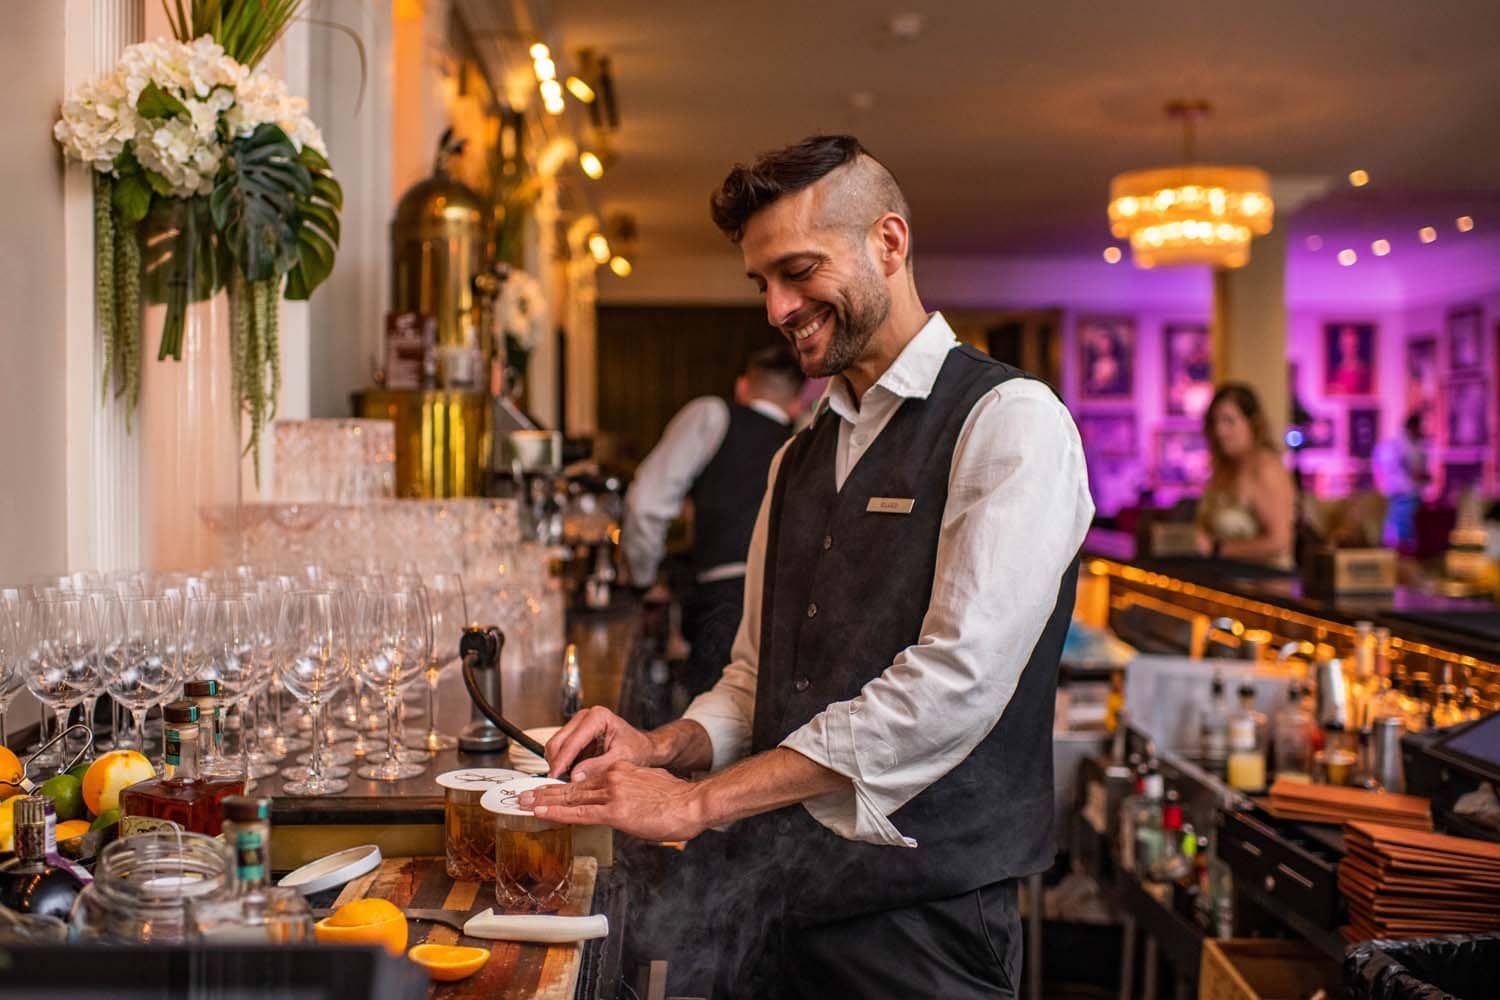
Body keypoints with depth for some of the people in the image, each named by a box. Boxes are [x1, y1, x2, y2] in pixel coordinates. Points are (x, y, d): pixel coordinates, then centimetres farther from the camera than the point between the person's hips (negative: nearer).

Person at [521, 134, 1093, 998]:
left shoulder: (1011, 421, -10)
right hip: (770, 909, 6)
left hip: (918, 923, -6)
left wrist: (699, 800, -20)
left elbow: (957, 680, -21)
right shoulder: (797, 460, 14)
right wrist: (666, 748, -5)